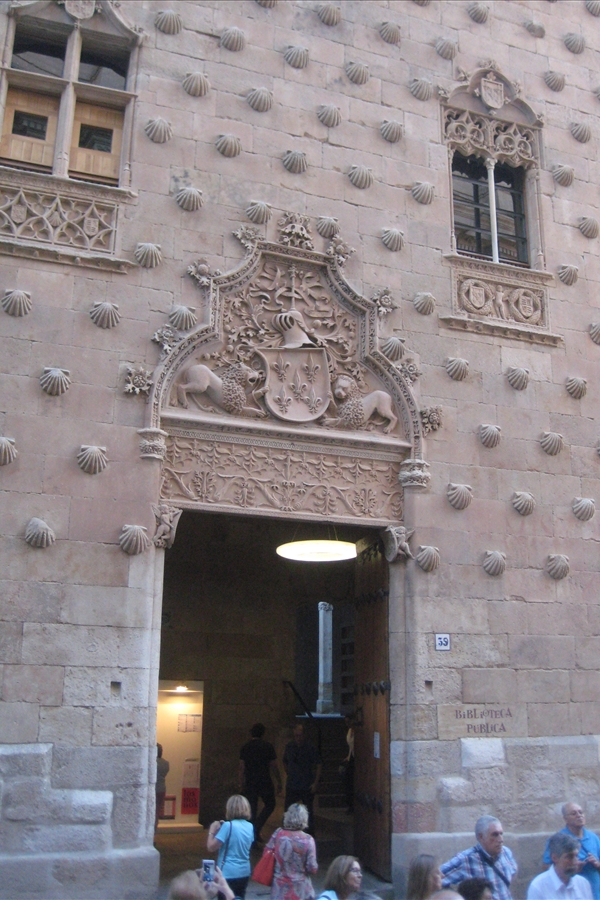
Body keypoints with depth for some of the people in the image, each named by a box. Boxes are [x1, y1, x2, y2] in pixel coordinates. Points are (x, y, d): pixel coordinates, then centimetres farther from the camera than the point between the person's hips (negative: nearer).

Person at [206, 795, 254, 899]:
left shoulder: (228, 825, -18)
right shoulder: (250, 827, 2)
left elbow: (211, 848, -17)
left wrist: (212, 831, -2)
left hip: (228, 874, -6)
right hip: (244, 873, 6)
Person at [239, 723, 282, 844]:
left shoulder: (245, 748, 4)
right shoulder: (268, 746, -4)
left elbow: (242, 768, 4)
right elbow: (274, 766, -3)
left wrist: (242, 785, 11)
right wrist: (279, 782, 6)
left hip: (250, 783, 3)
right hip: (265, 782, -3)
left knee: (252, 809, 10)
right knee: (269, 804, 15)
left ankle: (252, 839, 10)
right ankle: (257, 828, -4)